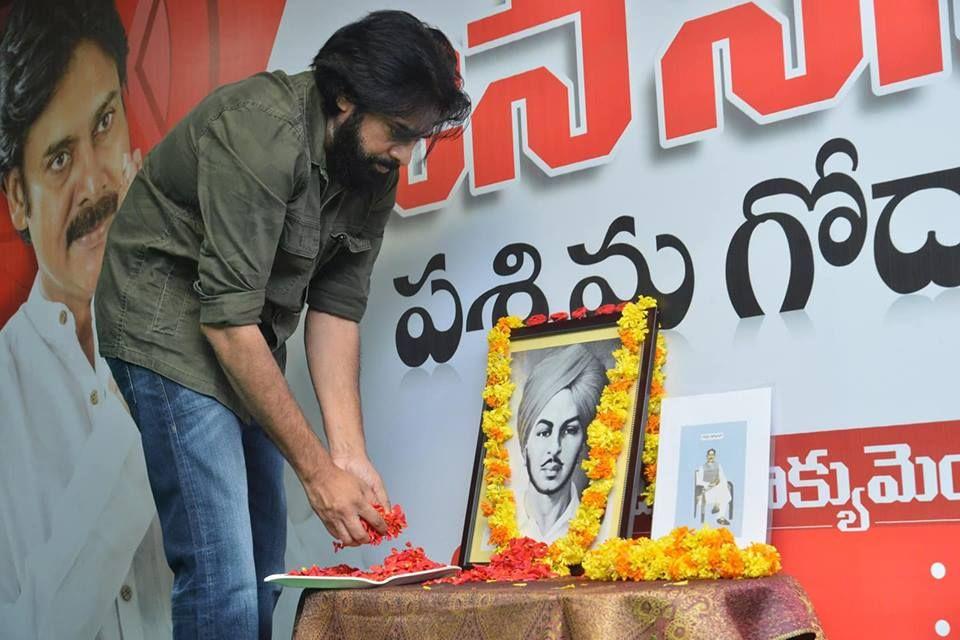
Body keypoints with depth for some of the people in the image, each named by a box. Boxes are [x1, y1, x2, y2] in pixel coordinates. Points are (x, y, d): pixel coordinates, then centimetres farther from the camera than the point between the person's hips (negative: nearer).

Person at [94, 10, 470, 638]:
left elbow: (336, 308, -2)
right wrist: (316, 467, -25)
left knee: (263, 572, 11)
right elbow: (227, 319, -29)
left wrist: (349, 454, -11)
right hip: (172, 328, -8)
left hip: (249, 347, 8)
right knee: (223, 577, -15)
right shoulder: (260, 132, -27)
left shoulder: (374, 172, -2)